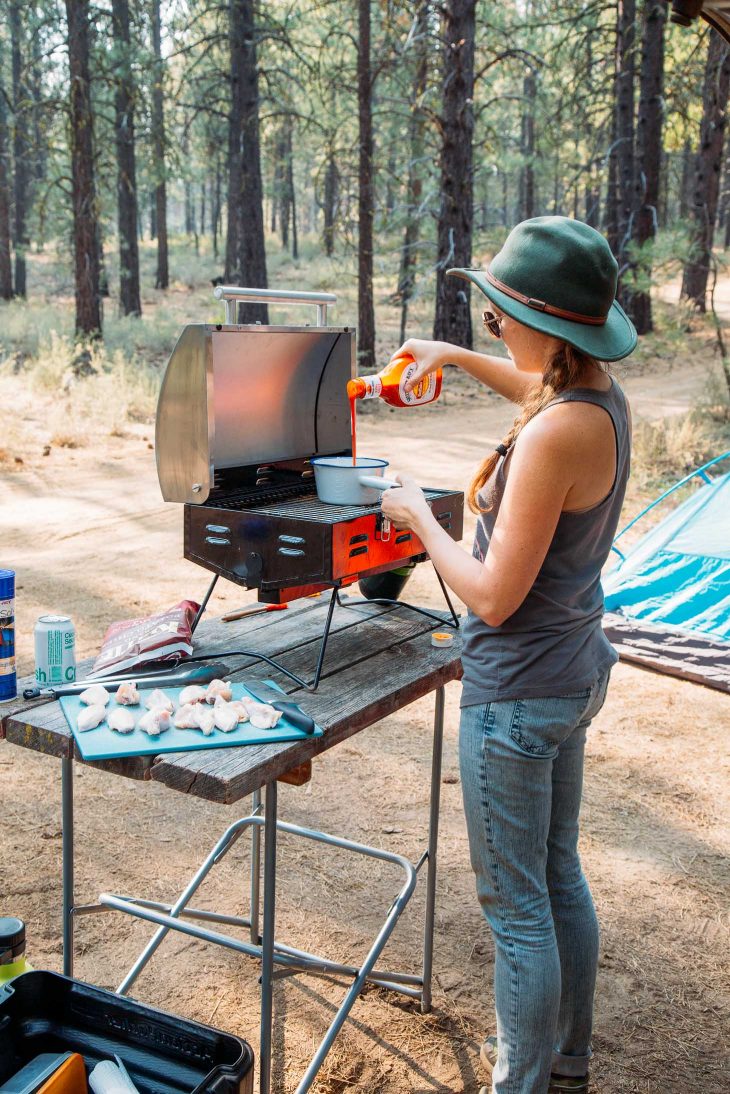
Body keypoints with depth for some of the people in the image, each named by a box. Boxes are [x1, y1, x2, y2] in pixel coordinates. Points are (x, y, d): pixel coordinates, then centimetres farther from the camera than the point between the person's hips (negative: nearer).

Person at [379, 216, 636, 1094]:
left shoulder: (552, 437, -28)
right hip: (574, 669, 10)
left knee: (514, 904, 7)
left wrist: (418, 517, -11)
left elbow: (494, 595, -25)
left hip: (518, 692, -10)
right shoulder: (605, 399, 0)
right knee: (559, 875, 23)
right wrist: (457, 359, 24)